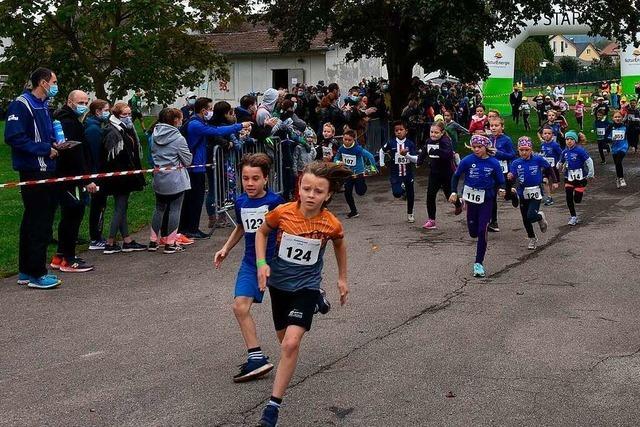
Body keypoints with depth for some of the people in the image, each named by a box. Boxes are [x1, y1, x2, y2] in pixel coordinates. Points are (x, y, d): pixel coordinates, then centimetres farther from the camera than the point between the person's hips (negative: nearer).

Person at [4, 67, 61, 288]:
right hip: (33, 171, -10)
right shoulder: (21, 105, -13)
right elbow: (13, 137, -21)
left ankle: (26, 272, 22)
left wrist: (54, 144, 5)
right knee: (40, 223, -6)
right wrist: (45, 149, -17)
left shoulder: (43, 106, 16)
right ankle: (36, 274, 1)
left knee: (33, 221, 14)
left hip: (46, 170, 10)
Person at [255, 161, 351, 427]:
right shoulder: (282, 213, -18)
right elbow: (262, 232, 2)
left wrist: (342, 278, 15)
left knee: (291, 344, -19)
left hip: (306, 287, -2)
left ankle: (273, 405, -11)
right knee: (284, 339, 20)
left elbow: (339, 245, 7)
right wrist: (261, 263, -12)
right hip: (278, 284, 3)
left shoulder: (331, 224, -17)